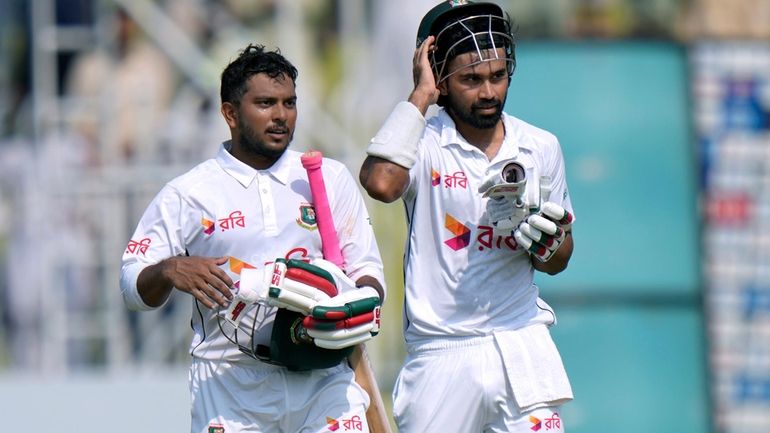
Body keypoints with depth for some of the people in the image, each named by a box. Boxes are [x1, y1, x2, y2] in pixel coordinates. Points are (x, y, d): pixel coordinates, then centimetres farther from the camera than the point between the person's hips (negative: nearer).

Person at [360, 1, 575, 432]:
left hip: (522, 344, 2)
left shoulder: (541, 148, 9)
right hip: (441, 355, -2)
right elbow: (380, 183, -27)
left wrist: (546, 242, -7)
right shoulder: (424, 143, -3)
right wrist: (420, 97, -16)